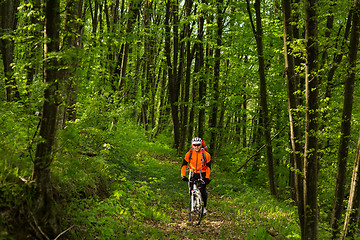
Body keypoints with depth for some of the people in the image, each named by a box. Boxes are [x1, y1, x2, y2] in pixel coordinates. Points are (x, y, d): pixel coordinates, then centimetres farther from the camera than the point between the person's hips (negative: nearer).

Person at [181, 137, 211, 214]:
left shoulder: (206, 154, -13)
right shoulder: (189, 154, -10)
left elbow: (208, 167, -5)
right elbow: (184, 165, -1)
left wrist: (207, 177, -10)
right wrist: (183, 175, -9)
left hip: (202, 174, -2)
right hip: (193, 174, 2)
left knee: (202, 191, -9)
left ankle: (204, 207, 6)